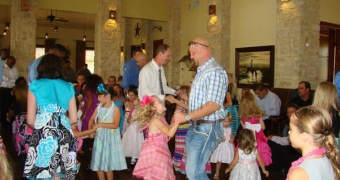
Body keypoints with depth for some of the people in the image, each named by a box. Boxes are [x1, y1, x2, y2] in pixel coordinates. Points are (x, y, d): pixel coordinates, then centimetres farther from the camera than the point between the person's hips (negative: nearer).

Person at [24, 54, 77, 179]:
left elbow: (30, 120, 0)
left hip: (42, 137, -3)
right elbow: (74, 119, 10)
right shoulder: (68, 87, 10)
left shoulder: (35, 86, 3)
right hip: (64, 137, 3)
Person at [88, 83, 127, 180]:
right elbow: (92, 119, 4)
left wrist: (100, 124, -21)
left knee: (108, 164, 2)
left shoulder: (115, 109, -12)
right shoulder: (99, 107, 3)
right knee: (98, 162, 10)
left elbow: (115, 125, -19)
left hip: (110, 138, -5)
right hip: (100, 137, 5)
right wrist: (90, 129, -14)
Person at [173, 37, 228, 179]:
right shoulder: (202, 71, 15)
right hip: (196, 127, 10)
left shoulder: (214, 71, -16)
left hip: (208, 128, -10)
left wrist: (186, 117, -20)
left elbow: (214, 105, -24)